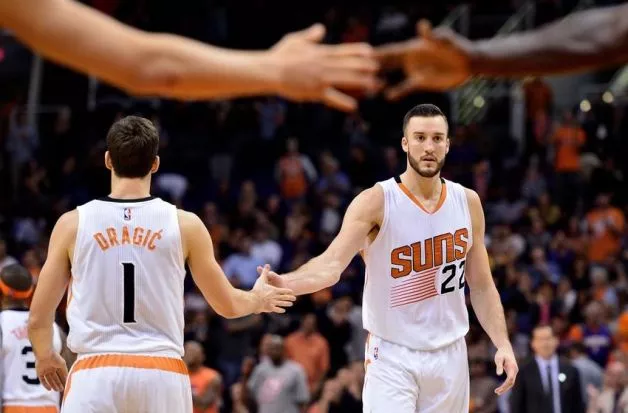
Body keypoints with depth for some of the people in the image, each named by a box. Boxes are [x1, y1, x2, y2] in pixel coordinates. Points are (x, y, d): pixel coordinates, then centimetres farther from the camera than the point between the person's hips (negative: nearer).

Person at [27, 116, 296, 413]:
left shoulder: (73, 223, 3)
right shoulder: (185, 225, 4)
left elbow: (38, 318, 7)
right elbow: (228, 306, 15)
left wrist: (45, 357, 29)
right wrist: (258, 300, 39)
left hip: (96, 376, -1)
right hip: (163, 375, 1)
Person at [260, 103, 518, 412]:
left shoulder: (468, 202, 4)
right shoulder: (376, 202, -11)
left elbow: (481, 285, 11)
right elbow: (332, 263, -24)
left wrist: (503, 344, 1)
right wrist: (286, 283, -43)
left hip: (449, 355, 4)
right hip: (392, 355, -4)